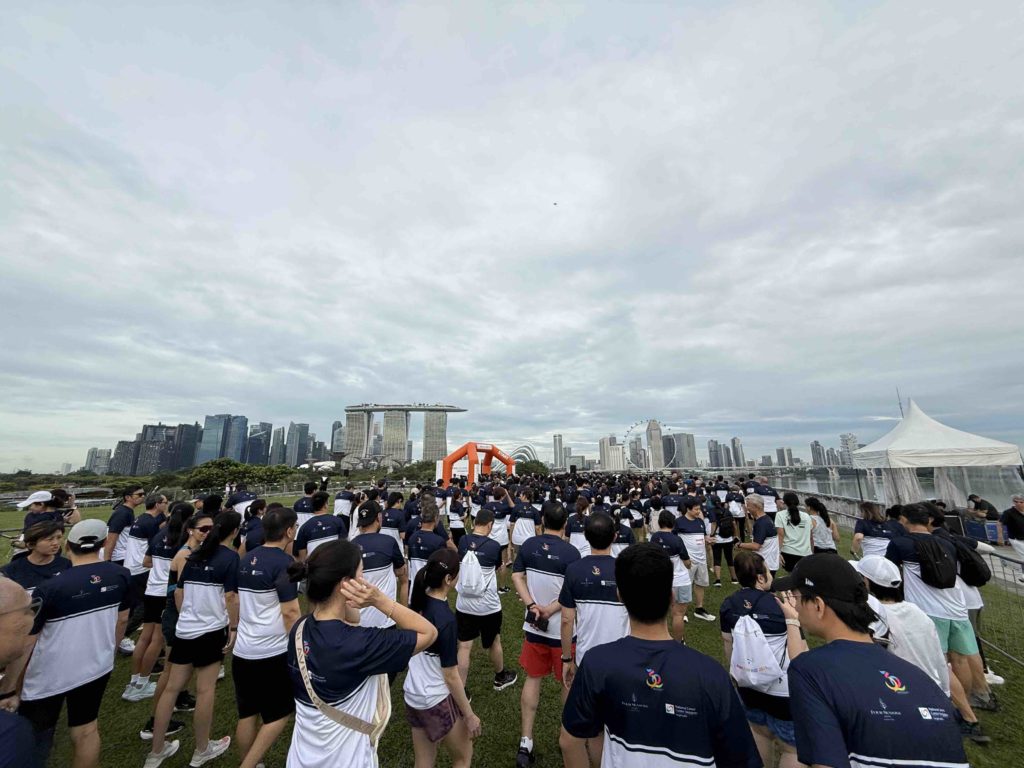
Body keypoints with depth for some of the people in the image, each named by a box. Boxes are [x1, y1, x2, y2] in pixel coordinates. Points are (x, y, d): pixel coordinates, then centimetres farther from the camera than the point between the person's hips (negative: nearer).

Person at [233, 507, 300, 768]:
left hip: (242, 650, 7)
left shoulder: (247, 559, 2)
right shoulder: (284, 562, -21)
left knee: (247, 714, 20)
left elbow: (238, 602, 14)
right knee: (278, 715, 11)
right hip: (273, 652, -7)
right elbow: (290, 612, -19)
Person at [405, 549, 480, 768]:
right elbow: (451, 677, -20)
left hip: (412, 695, 6)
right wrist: (470, 715, -8)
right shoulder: (445, 619, -29)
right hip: (437, 701, -6)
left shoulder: (417, 603, -9)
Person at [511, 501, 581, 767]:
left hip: (533, 626, 3)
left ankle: (525, 742, 24)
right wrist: (549, 611, -14)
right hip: (563, 628, -3)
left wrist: (533, 606, -10)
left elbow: (516, 577, -4)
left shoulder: (528, 545, -6)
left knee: (533, 679, 19)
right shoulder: (570, 552, -19)